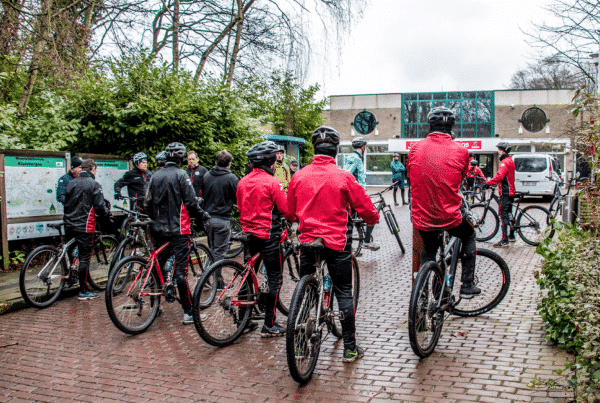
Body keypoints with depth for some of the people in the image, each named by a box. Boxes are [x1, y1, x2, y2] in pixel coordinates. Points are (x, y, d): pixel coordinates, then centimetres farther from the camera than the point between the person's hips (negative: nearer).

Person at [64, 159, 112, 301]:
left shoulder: (71, 183, 12)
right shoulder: (93, 184, -9)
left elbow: (66, 203, 18)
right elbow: (100, 206, -12)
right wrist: (108, 215, 6)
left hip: (69, 224, 7)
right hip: (85, 225, -7)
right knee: (85, 257, -3)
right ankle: (83, 291, 1)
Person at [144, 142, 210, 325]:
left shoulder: (155, 176, 9)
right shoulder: (180, 175, -9)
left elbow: (147, 203, 11)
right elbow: (191, 202, -13)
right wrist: (202, 215, 2)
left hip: (158, 229, 6)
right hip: (178, 229, -6)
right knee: (180, 270, -6)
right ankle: (189, 312, -3)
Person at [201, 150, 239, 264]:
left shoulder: (206, 176, 5)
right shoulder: (231, 178, -12)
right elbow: (238, 199, -7)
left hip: (207, 219, 6)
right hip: (222, 220, -6)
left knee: (211, 249, 20)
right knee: (219, 252, 2)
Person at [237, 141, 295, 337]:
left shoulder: (243, 182, 7)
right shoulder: (272, 183, -15)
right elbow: (286, 209, -13)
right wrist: (294, 218, 7)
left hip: (248, 233, 7)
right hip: (268, 234, -7)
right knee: (274, 278, 2)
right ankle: (269, 325, 4)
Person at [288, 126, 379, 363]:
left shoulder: (299, 176, 0)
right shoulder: (343, 177, -11)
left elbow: (291, 211, 14)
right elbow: (364, 207, -1)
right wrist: (373, 219, 21)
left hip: (307, 240, 3)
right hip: (337, 242, -3)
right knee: (344, 293, 8)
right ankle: (350, 348, 13)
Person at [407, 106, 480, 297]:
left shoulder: (415, 149, -1)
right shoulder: (460, 151, -7)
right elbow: (460, 179, 10)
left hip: (422, 218, 2)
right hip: (450, 217, -2)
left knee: (429, 250, 30)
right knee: (469, 237, 30)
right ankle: (467, 286, 28)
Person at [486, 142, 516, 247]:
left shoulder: (505, 162, -16)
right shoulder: (510, 161, 18)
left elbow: (499, 176, -29)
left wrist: (488, 183, -28)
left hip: (505, 192, -11)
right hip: (510, 191, 11)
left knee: (503, 215, -11)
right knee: (509, 213, 19)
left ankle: (504, 241, -14)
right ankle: (511, 236, 30)